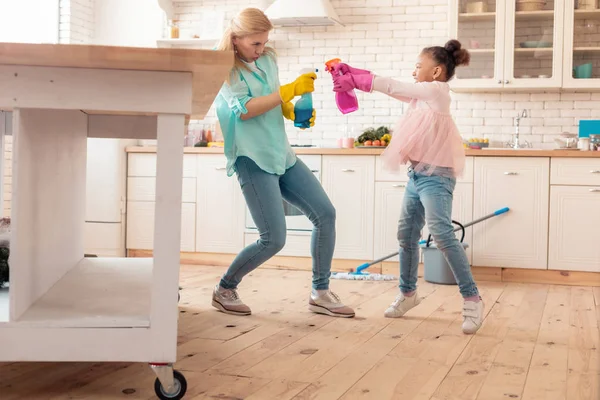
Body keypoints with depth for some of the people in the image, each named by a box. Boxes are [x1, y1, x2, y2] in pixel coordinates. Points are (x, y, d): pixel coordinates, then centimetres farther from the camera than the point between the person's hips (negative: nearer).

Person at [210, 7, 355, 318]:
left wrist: (295, 113, 2)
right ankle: (224, 290, 13)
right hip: (252, 160, -8)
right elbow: (245, 109, -21)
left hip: (281, 154, 8)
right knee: (273, 240, -10)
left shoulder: (267, 60, 12)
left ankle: (320, 293, 10)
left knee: (325, 214, 1)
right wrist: (292, 89, -21)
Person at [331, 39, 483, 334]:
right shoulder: (420, 95, 14)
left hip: (436, 176, -10)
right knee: (406, 234, 12)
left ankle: (472, 298, -14)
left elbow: (391, 87, -16)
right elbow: (390, 88, 10)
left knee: (442, 234, -19)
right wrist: (350, 74, 0)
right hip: (417, 174, 10)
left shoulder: (436, 91, -12)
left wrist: (352, 81, -12)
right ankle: (408, 293, 28)